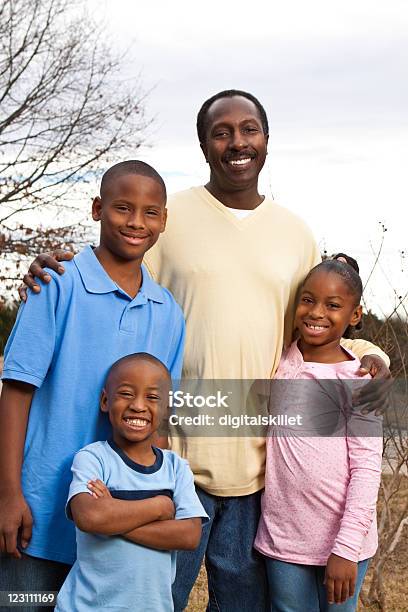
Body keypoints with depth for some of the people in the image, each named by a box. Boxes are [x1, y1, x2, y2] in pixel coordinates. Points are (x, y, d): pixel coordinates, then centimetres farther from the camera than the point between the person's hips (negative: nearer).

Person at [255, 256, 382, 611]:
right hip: (283, 538, 3)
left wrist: (347, 548, -16)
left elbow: (366, 469, -12)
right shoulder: (280, 364, 4)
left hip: (342, 540, -3)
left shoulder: (358, 381, -9)